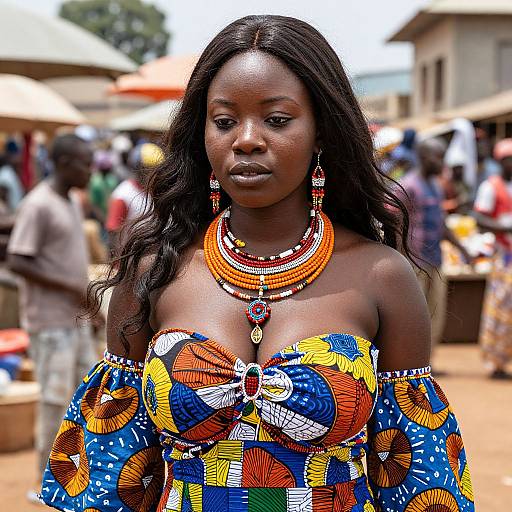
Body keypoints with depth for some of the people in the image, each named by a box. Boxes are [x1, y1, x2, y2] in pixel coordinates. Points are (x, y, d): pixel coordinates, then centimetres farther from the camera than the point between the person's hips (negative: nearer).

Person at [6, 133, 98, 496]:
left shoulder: (71, 204, 14)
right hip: (49, 321, -9)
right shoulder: (38, 205, -15)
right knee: (56, 398, -4)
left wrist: (86, 298, 12)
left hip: (74, 319, 9)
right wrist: (71, 286, -20)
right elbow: (17, 262, -20)